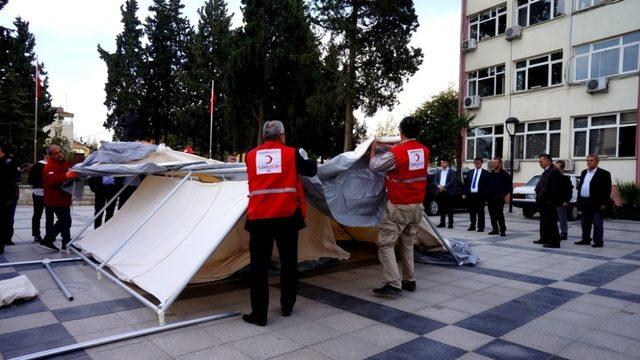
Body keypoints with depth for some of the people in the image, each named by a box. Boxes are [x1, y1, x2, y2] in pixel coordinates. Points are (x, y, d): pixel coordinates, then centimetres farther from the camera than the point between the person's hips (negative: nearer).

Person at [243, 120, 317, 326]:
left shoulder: (251, 156, 6)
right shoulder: (291, 153, 0)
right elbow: (312, 170, 11)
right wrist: (305, 156, 32)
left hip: (259, 217, 1)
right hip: (287, 216, 0)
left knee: (259, 265, 7)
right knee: (288, 262, 16)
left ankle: (259, 314, 11)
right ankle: (287, 306, 28)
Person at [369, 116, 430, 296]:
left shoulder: (395, 153, -18)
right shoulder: (425, 151, 0)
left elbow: (373, 166, -6)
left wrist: (373, 147, 10)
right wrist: (396, 147, 26)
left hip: (398, 207, -6)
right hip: (417, 206, 7)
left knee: (385, 244, -1)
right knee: (408, 244, 18)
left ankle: (393, 284, -7)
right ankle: (409, 281, 22)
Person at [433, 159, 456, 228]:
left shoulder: (451, 171, 2)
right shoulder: (438, 171, 16)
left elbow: (452, 181, -8)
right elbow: (435, 180, 9)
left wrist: (444, 187, -15)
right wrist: (439, 186, -10)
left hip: (448, 192, -4)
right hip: (440, 192, 4)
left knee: (449, 209, -3)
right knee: (441, 208, 6)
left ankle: (450, 223, 0)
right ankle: (442, 223, 13)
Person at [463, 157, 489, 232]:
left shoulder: (485, 173, -1)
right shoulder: (470, 172, 13)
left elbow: (487, 185, -4)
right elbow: (466, 183, 13)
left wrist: (485, 195, -11)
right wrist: (465, 193, 5)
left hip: (480, 195, -4)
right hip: (470, 194, 4)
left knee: (480, 212, 3)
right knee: (472, 212, 11)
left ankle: (481, 227, 11)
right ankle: (472, 226, 22)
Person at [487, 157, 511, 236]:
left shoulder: (505, 175, -4)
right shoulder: (490, 174, 12)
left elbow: (509, 186, -3)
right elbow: (487, 185, 19)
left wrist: (505, 194, -7)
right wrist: (487, 195, 11)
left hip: (499, 198, -6)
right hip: (490, 198, 6)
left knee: (500, 214, -8)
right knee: (492, 215, 8)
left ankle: (502, 230, -2)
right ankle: (495, 229, 17)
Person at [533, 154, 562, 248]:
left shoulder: (554, 171, -15)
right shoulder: (546, 171, 17)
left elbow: (553, 188, -22)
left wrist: (550, 201, -22)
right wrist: (539, 198, 14)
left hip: (548, 202, -10)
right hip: (543, 202, 10)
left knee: (551, 222, -6)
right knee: (544, 222, 18)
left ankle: (555, 242, -1)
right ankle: (544, 239, 28)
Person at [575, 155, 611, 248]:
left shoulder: (604, 174, -5)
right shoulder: (584, 172, 16)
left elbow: (607, 189, -9)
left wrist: (604, 203, -14)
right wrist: (579, 200, 11)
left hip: (597, 203, -7)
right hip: (584, 203, 7)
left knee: (597, 224, 0)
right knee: (585, 223, 12)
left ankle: (598, 242, 7)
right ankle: (585, 240, 21)